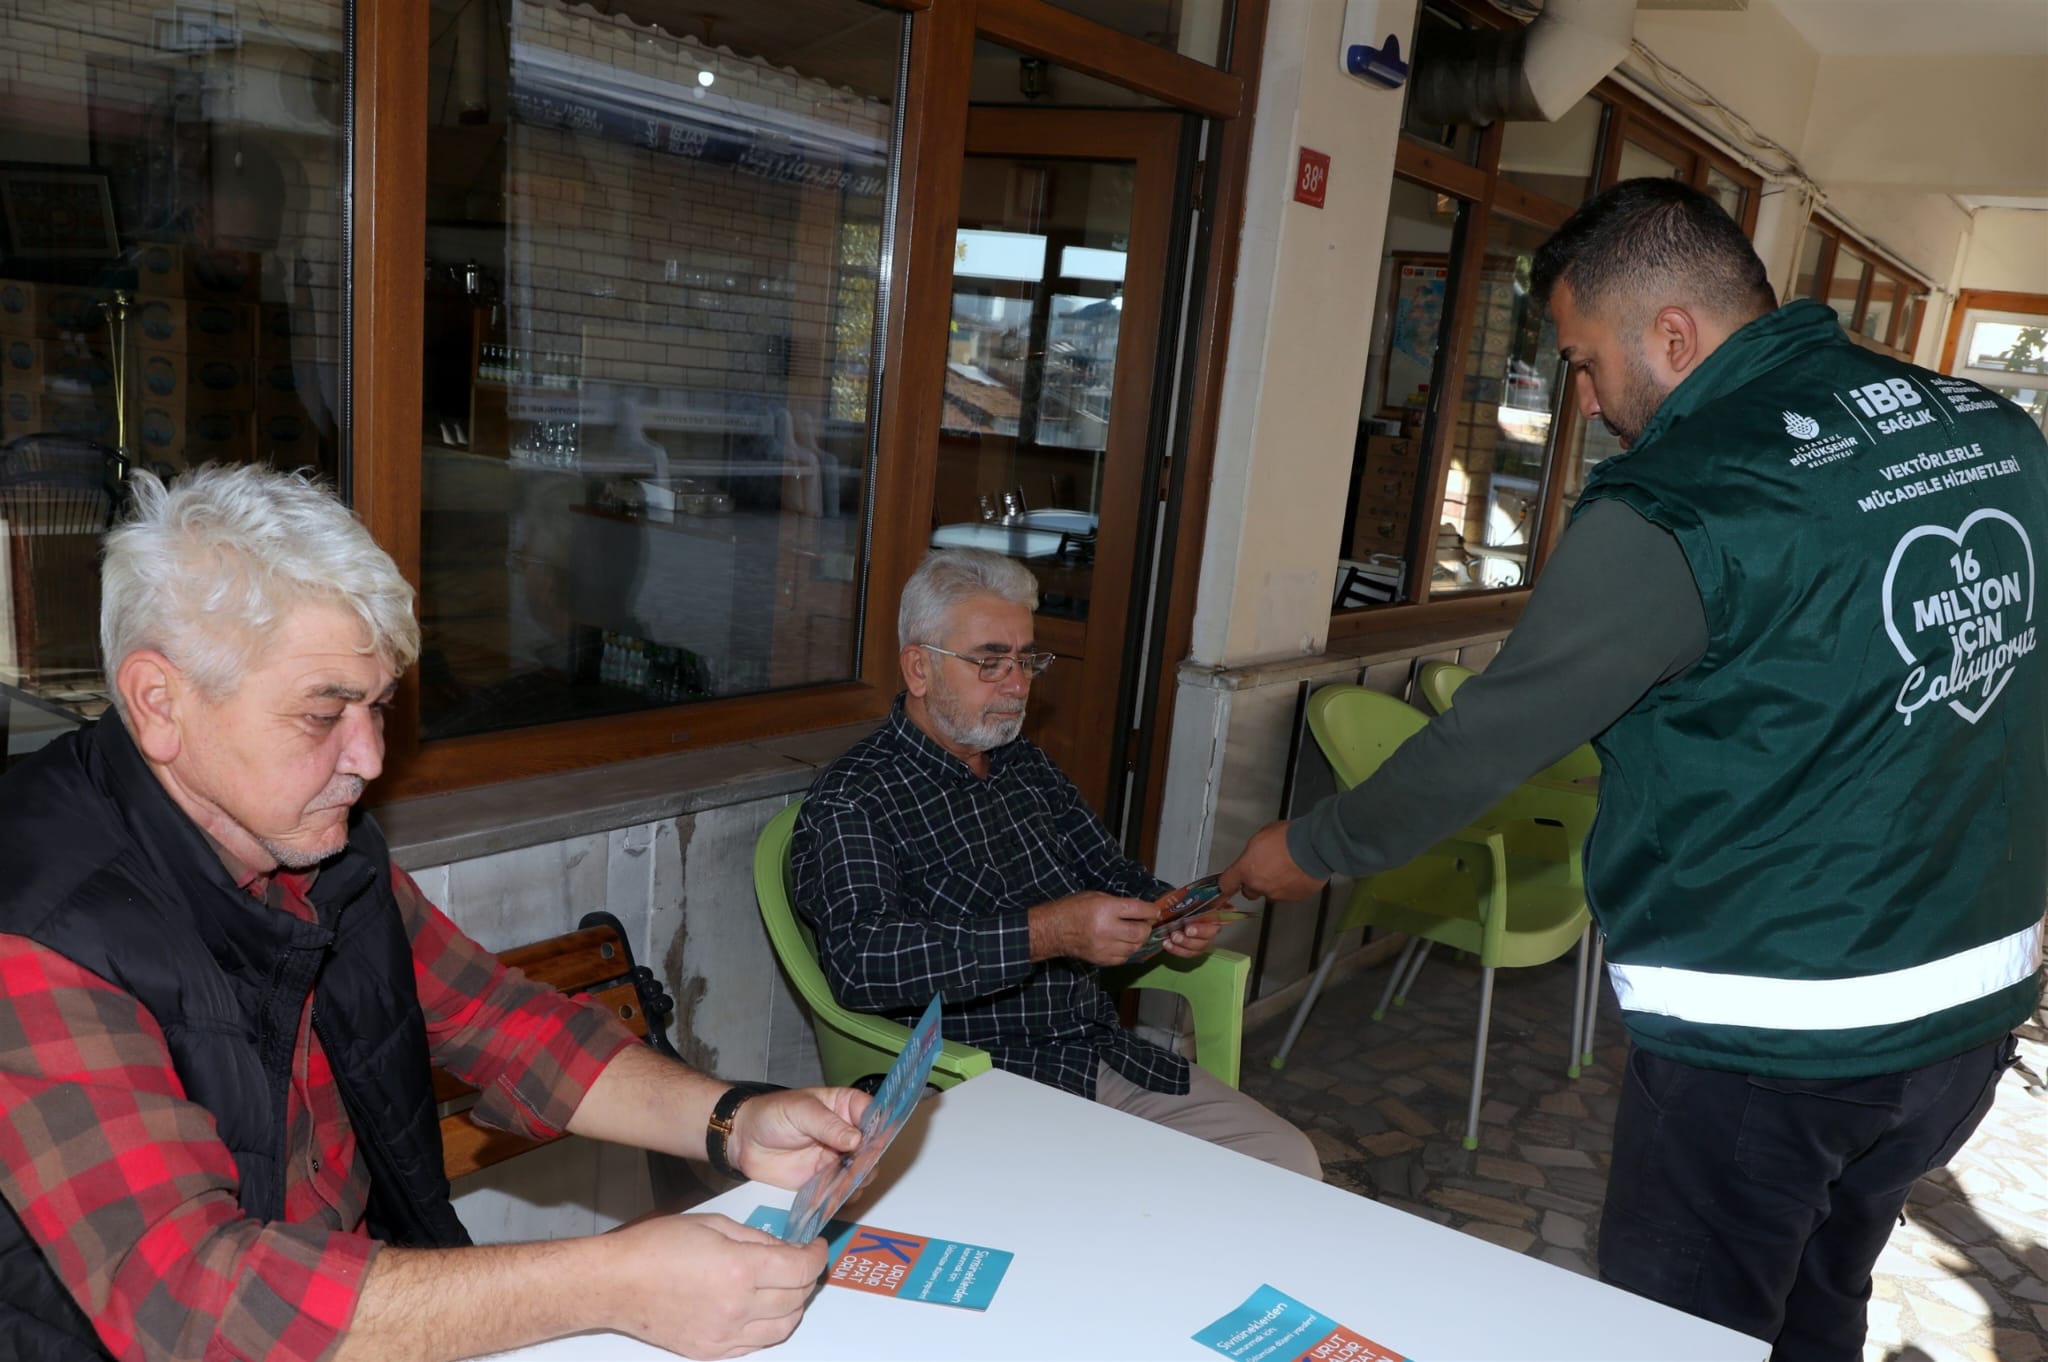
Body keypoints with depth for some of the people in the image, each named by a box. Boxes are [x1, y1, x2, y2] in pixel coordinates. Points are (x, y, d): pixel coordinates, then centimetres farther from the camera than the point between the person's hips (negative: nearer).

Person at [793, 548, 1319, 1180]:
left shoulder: (1029, 767, 15)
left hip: (1108, 1057, 8)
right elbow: (859, 958, -25)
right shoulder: (851, 801, -10)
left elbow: (1110, 869, 24)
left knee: (1291, 1165, -1)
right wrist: (1043, 934, -30)